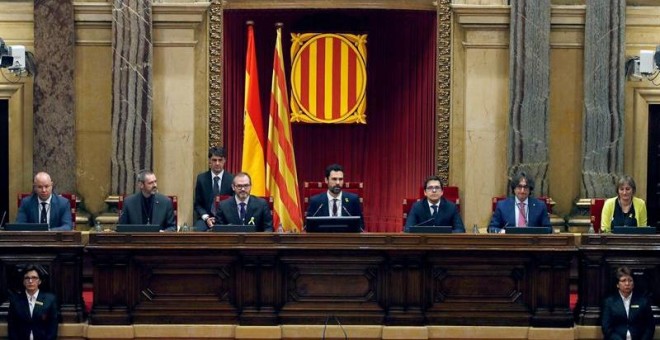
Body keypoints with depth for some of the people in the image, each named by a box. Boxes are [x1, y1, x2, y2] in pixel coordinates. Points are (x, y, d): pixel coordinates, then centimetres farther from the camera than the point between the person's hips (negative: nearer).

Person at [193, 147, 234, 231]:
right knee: (198, 231, -32)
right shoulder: (201, 178, 4)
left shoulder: (231, 179, 0)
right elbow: (197, 204, 8)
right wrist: (206, 218, -9)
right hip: (206, 219, 1)